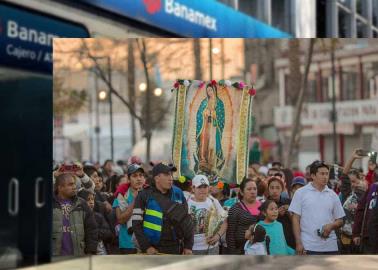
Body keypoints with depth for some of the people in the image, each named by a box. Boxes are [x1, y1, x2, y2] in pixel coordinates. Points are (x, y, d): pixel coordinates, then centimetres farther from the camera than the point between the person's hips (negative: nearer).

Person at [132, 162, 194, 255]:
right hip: (154, 250, -3)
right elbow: (137, 224, -6)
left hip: (176, 250, 4)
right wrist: (146, 247, -14)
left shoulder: (178, 194, 7)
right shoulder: (144, 196, -4)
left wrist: (188, 246, 6)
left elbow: (187, 221, 12)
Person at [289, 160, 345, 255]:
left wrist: (331, 226, -10)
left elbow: (340, 220, 13)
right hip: (309, 247, -4)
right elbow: (296, 219, -2)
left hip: (330, 247, 4)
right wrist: (298, 243, -9)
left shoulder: (332, 195, 10)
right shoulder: (301, 193, 0)